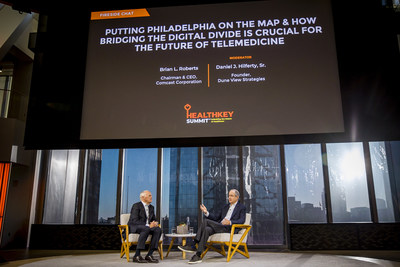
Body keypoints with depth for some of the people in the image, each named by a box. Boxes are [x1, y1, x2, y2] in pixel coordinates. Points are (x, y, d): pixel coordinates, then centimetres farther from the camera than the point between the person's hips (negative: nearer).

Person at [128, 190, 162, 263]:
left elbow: (154, 219, 18)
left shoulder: (151, 207, 15)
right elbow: (134, 221, -19)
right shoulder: (136, 206, -9)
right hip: (134, 227, -7)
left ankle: (149, 255, -24)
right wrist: (148, 225, -27)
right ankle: (137, 256, -33)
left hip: (147, 227, 7)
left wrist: (155, 223, -8)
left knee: (158, 229, -23)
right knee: (146, 229, -38)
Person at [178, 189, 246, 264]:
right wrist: (206, 212, 1)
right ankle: (198, 255, -31)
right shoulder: (225, 207, 26)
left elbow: (242, 220, -10)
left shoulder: (242, 207, 7)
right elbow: (215, 216, 20)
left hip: (229, 228, -6)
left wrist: (230, 222, -27)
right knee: (207, 229, -28)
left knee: (206, 221, -25)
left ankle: (194, 246, -22)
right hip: (219, 227, 6)